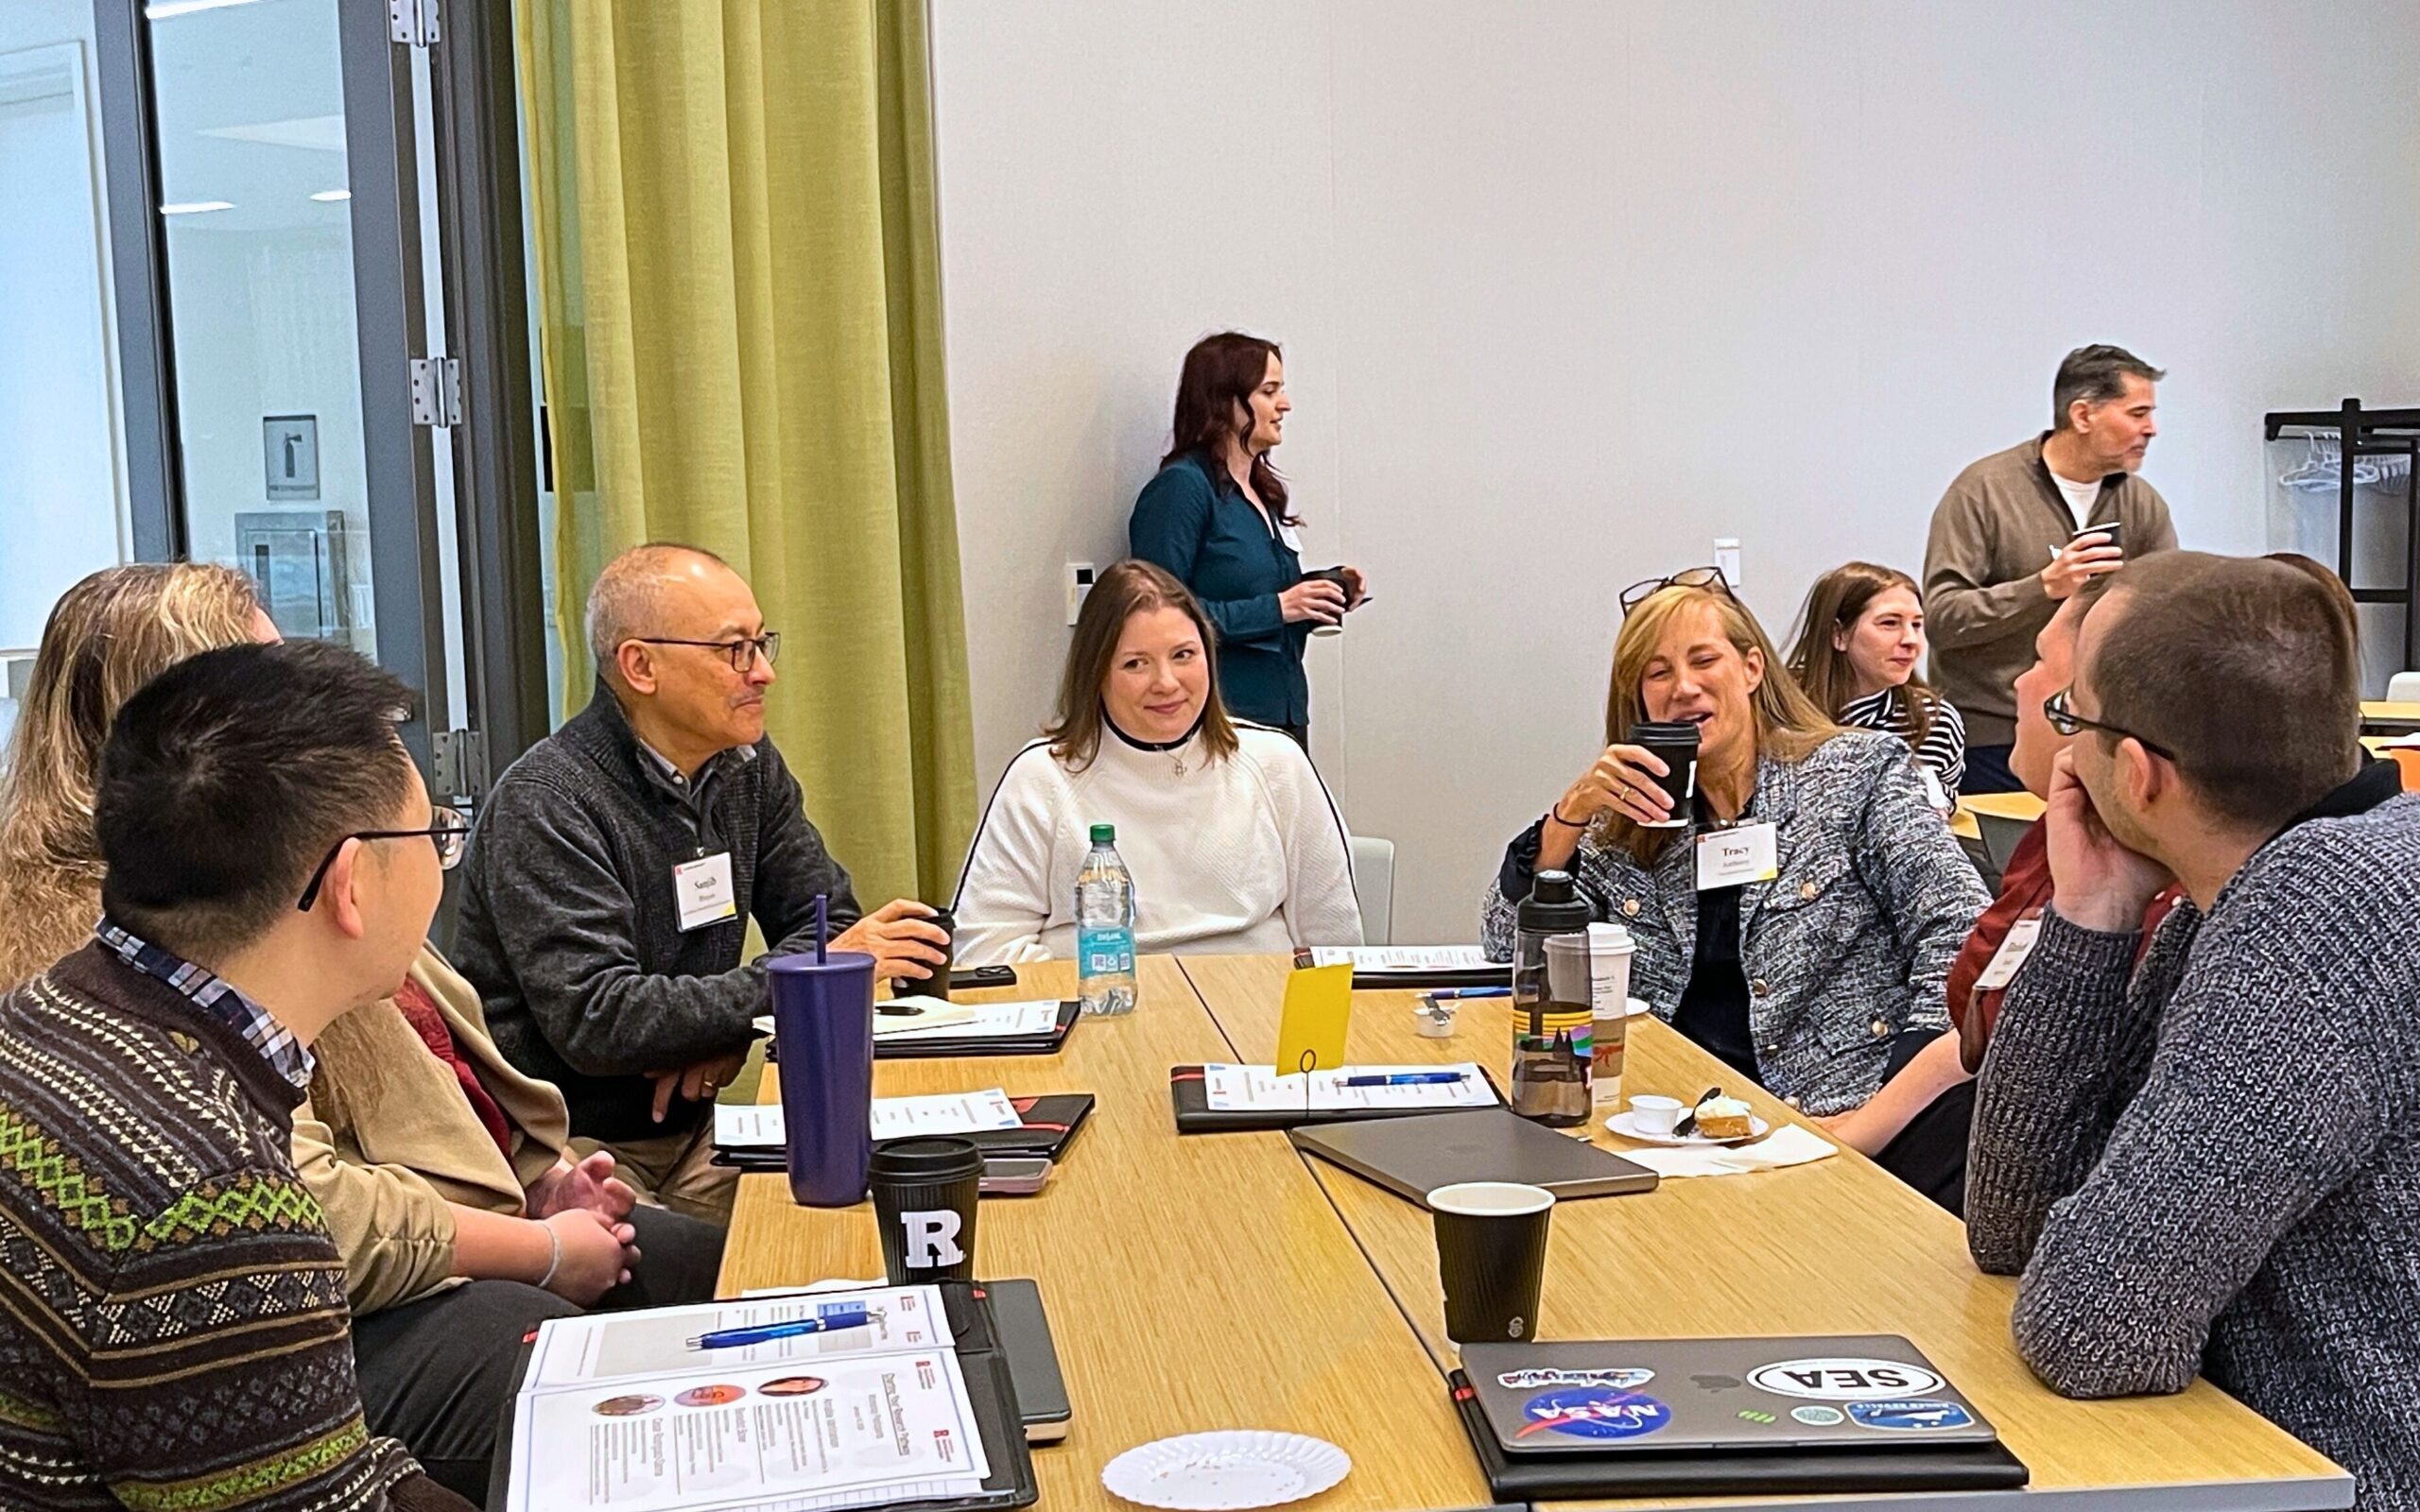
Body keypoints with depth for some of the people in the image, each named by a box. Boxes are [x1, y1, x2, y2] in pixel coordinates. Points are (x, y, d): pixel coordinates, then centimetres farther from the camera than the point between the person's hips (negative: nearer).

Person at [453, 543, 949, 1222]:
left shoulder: (748, 768, 8)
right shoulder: (545, 803, -17)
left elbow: (826, 917, 9)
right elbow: (597, 1023, -24)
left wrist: (732, 1023, -11)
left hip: (688, 1133, 7)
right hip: (563, 1148, -7)